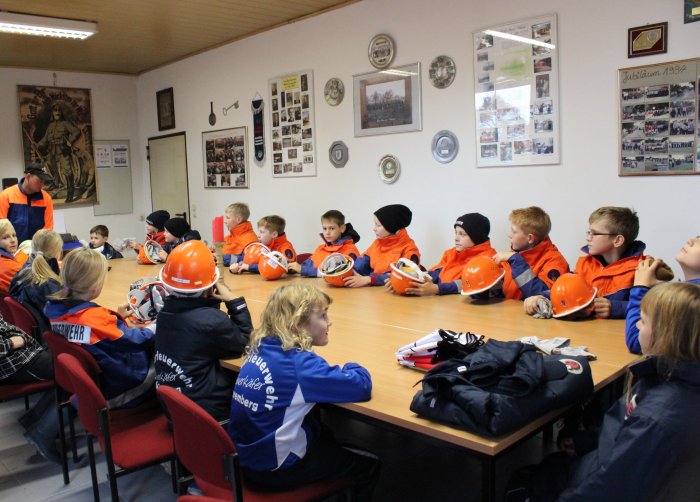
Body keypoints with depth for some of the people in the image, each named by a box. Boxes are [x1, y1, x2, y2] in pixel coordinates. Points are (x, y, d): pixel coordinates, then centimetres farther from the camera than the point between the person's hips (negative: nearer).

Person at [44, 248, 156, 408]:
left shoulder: (56, 309, -9)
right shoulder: (95, 317, -33)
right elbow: (137, 340, -18)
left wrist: (117, 317, 10)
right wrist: (158, 325, -2)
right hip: (115, 391, -8)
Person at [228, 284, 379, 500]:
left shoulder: (261, 347, -3)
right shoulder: (298, 363, -26)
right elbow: (362, 385, -27)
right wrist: (351, 369, -4)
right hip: (275, 467, -8)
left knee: (330, 437, 32)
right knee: (369, 466, 9)